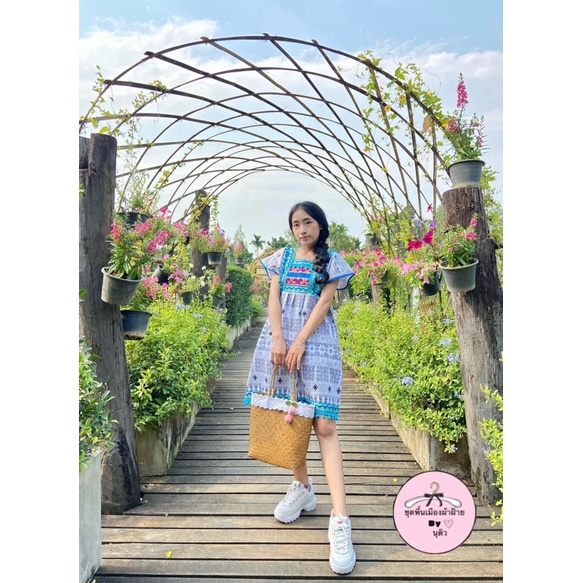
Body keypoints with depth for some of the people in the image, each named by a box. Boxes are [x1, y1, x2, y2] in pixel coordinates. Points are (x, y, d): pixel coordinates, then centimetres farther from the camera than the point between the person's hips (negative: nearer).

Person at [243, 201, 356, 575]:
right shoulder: (283, 257, 14)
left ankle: (340, 520, -12)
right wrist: (278, 339, -9)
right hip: (280, 339, 4)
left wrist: (300, 342, -13)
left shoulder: (332, 261, 7)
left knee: (325, 424, -11)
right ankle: (303, 488, 28)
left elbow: (324, 303, -3)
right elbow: (274, 298, 5)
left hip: (316, 341, -3)